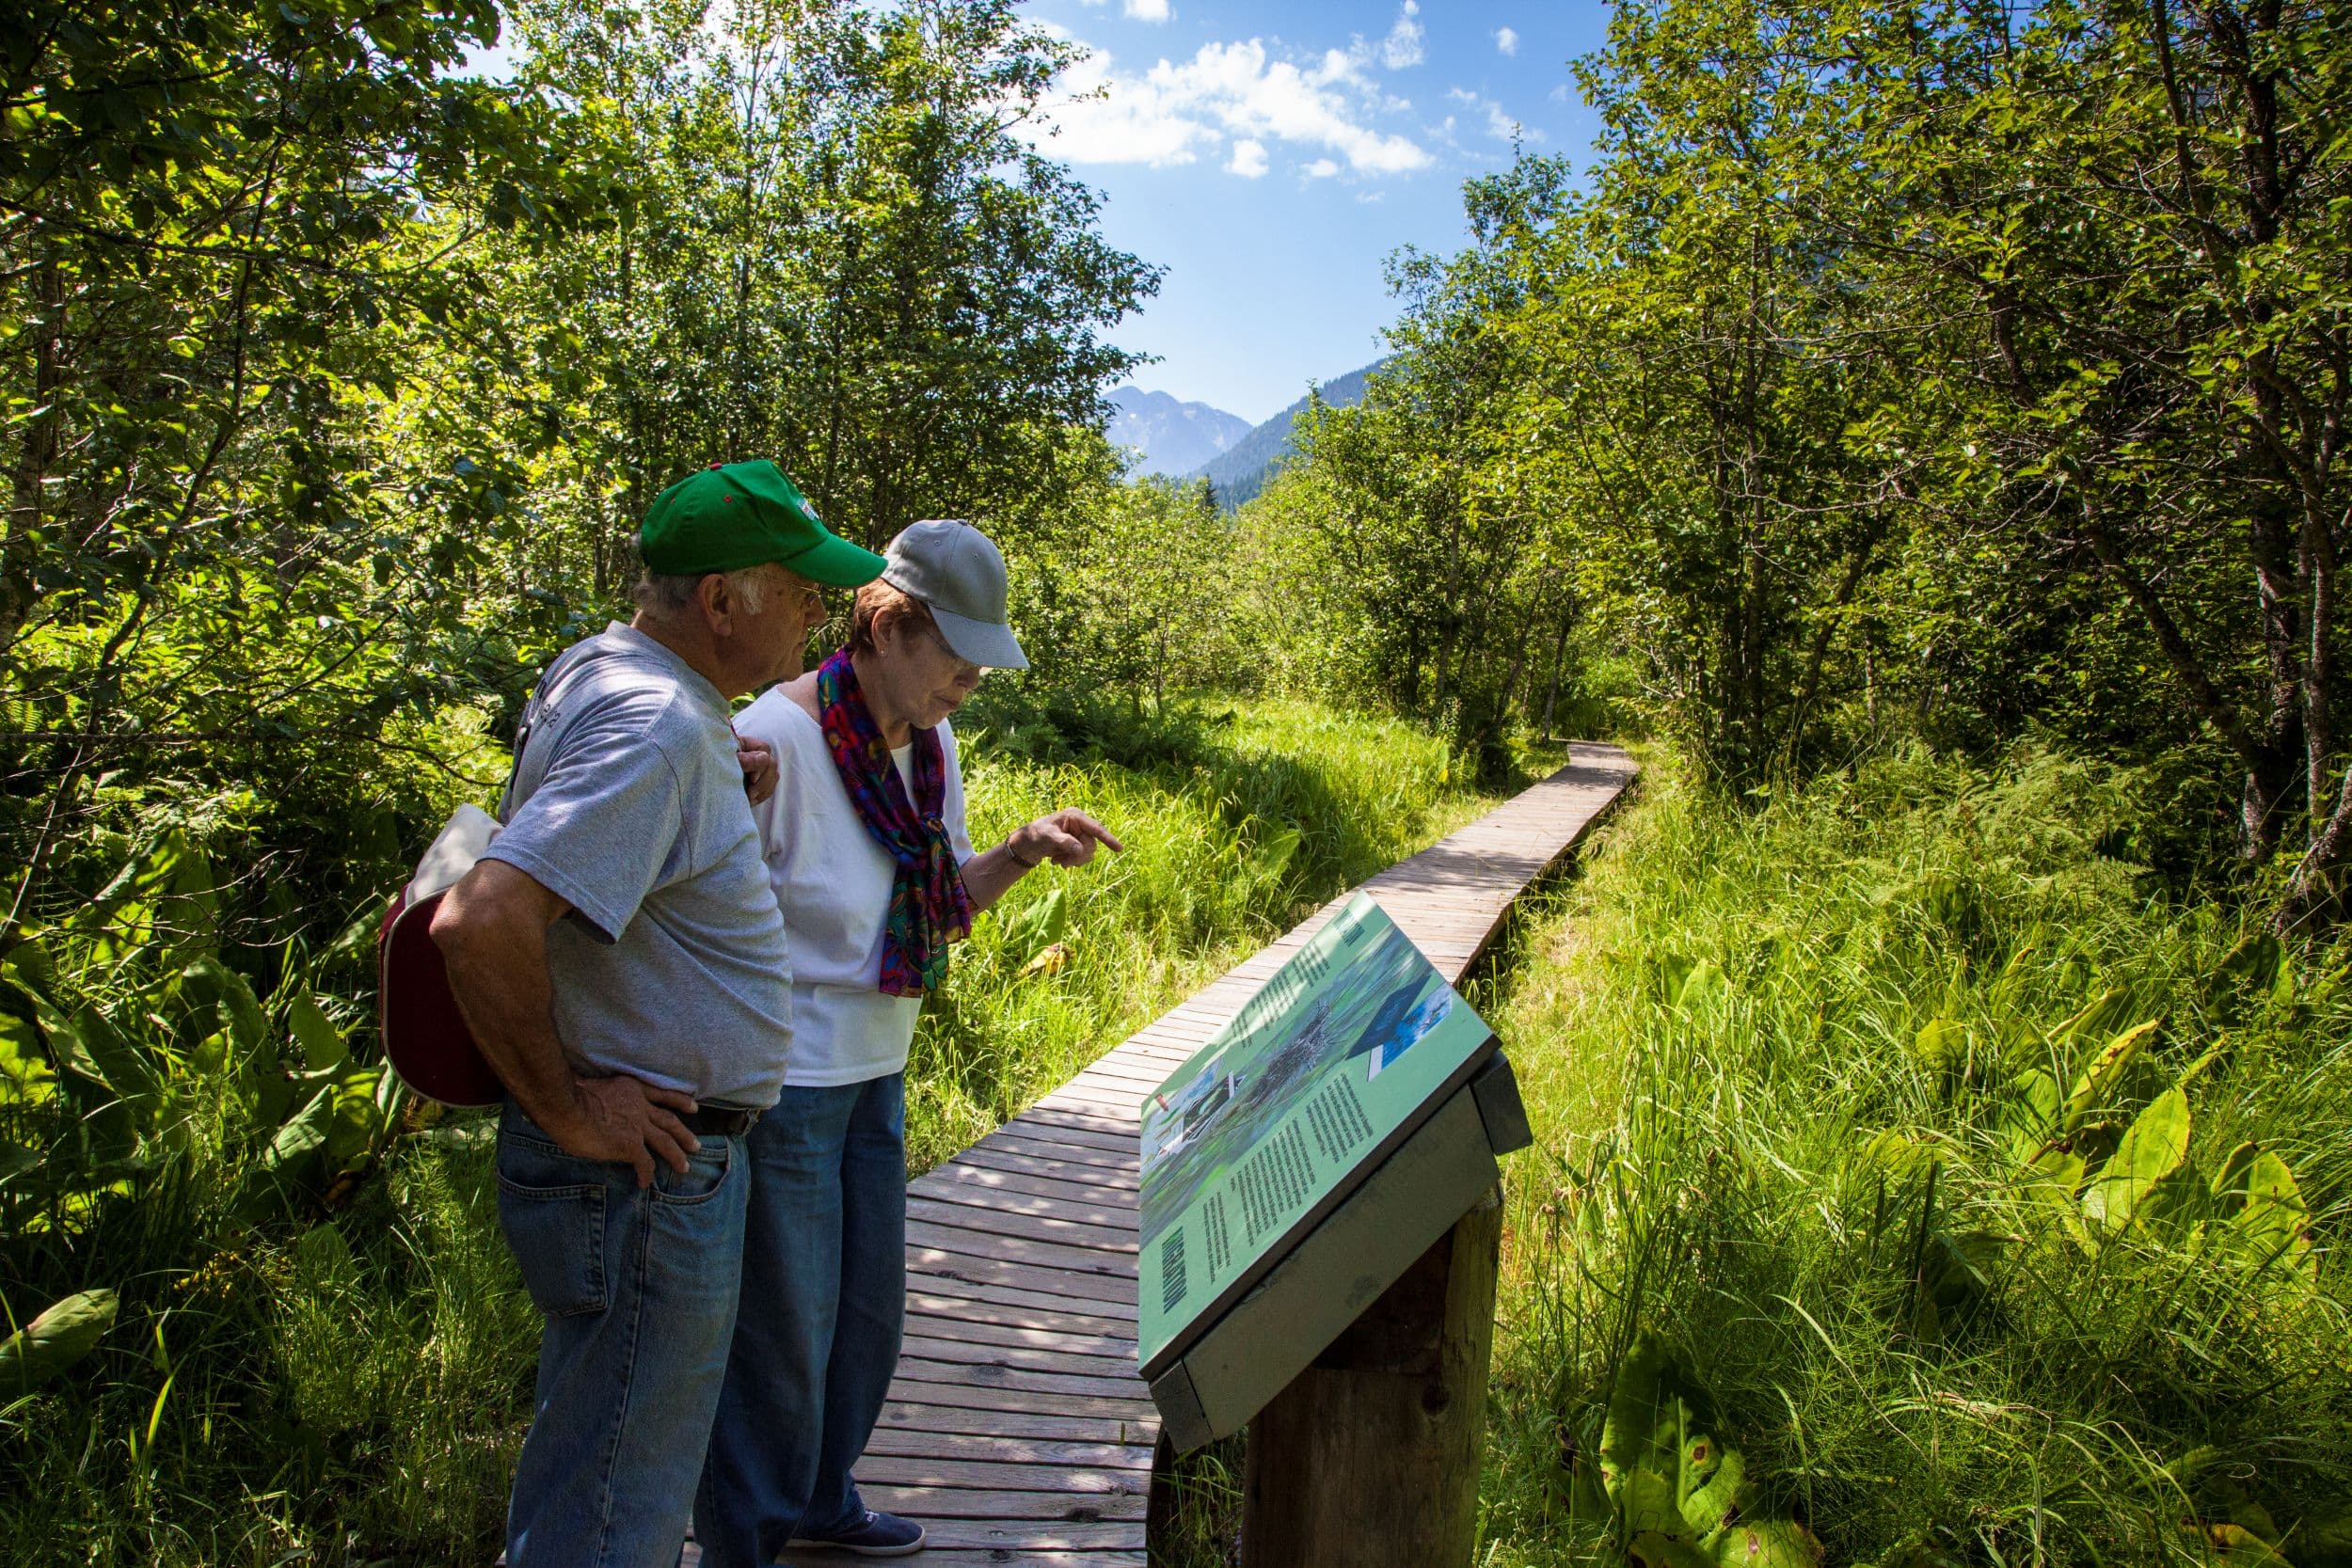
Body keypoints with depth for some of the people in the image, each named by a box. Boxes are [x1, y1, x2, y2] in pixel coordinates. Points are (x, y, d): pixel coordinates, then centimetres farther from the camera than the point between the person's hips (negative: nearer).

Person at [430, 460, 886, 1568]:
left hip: (658, 1160, 11)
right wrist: (563, 1110, -22)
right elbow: (480, 925, -34)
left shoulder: (602, 671, 8)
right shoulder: (656, 728, -24)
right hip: (644, 1175, -10)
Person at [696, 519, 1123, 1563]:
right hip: (784, 1083, -8)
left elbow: (945, 907, 10)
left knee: (869, 1307, 20)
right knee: (782, 1330, 6)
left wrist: (1024, 851, -5)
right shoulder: (773, 738, -21)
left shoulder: (928, 742, 3)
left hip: (875, 1075, 8)